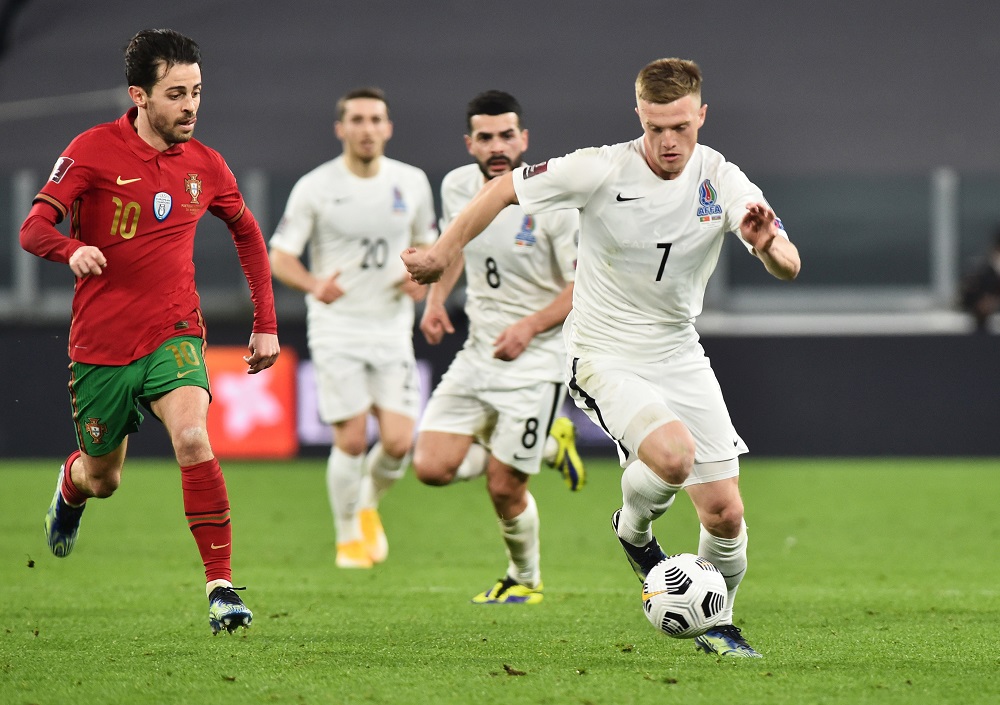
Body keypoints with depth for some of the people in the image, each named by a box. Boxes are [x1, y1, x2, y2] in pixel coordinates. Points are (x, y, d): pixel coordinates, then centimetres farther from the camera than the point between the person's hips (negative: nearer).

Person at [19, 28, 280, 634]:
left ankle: (222, 586, -25)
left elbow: (248, 234, 18)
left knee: (193, 436, -27)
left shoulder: (204, 164, 1)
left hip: (173, 334, 1)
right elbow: (34, 228, -15)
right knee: (103, 480, 14)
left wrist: (266, 325, 13)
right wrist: (72, 249, -38)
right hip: (101, 342, -1)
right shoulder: (94, 151, -9)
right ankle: (72, 485, 54)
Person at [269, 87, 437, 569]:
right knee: (352, 441, -9)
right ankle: (348, 537, 13)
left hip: (392, 327, 3)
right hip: (336, 328, -3)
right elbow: (279, 258, -5)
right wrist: (315, 285, -25)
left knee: (398, 442, -8)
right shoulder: (315, 187, -5)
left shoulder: (411, 183, 5)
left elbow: (427, 245, 18)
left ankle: (370, 505, 24)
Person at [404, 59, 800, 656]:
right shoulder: (602, 170, -16)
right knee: (672, 454, -31)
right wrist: (445, 251, -1)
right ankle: (633, 529, 3)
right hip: (606, 357, -4)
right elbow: (506, 189, -3)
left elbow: (789, 269, -14)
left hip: (679, 354, 4)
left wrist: (768, 246, -37)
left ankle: (717, 623, 27)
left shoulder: (723, 181, -8)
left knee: (725, 513, 0)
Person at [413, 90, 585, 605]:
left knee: (503, 487, -3)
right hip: (477, 352, 6)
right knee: (432, 467, -7)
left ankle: (525, 579, 28)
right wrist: (435, 299, 7)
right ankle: (548, 445, 17)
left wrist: (530, 326, -25)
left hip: (536, 362, -5)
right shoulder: (457, 186, -1)